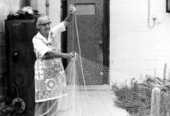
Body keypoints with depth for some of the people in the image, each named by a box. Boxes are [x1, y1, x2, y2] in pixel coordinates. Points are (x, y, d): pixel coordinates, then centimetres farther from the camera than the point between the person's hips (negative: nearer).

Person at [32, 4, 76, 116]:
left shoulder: (54, 32, 0)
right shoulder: (36, 39, -12)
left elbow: (66, 22, -3)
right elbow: (48, 53, -22)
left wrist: (71, 13, -25)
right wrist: (66, 55, -26)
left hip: (57, 70, 5)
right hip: (44, 72, -4)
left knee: (54, 98, 11)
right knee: (43, 100, -2)